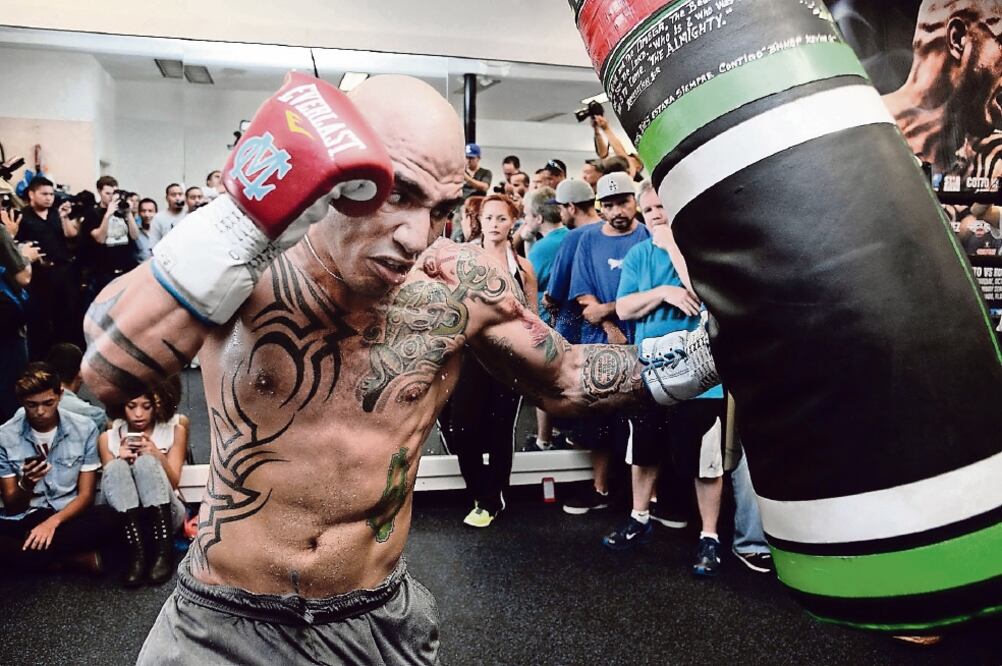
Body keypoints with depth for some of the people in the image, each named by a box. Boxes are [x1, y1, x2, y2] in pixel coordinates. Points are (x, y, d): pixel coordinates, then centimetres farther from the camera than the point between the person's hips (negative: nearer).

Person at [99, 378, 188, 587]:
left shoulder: (175, 430, 4)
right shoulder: (108, 437, 7)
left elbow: (173, 483, -2)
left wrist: (158, 456, -21)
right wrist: (120, 459, -17)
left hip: (164, 514, -1)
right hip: (125, 516, 1)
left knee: (146, 462, -27)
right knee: (116, 466, -26)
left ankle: (164, 550, -31)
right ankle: (137, 552, -35)